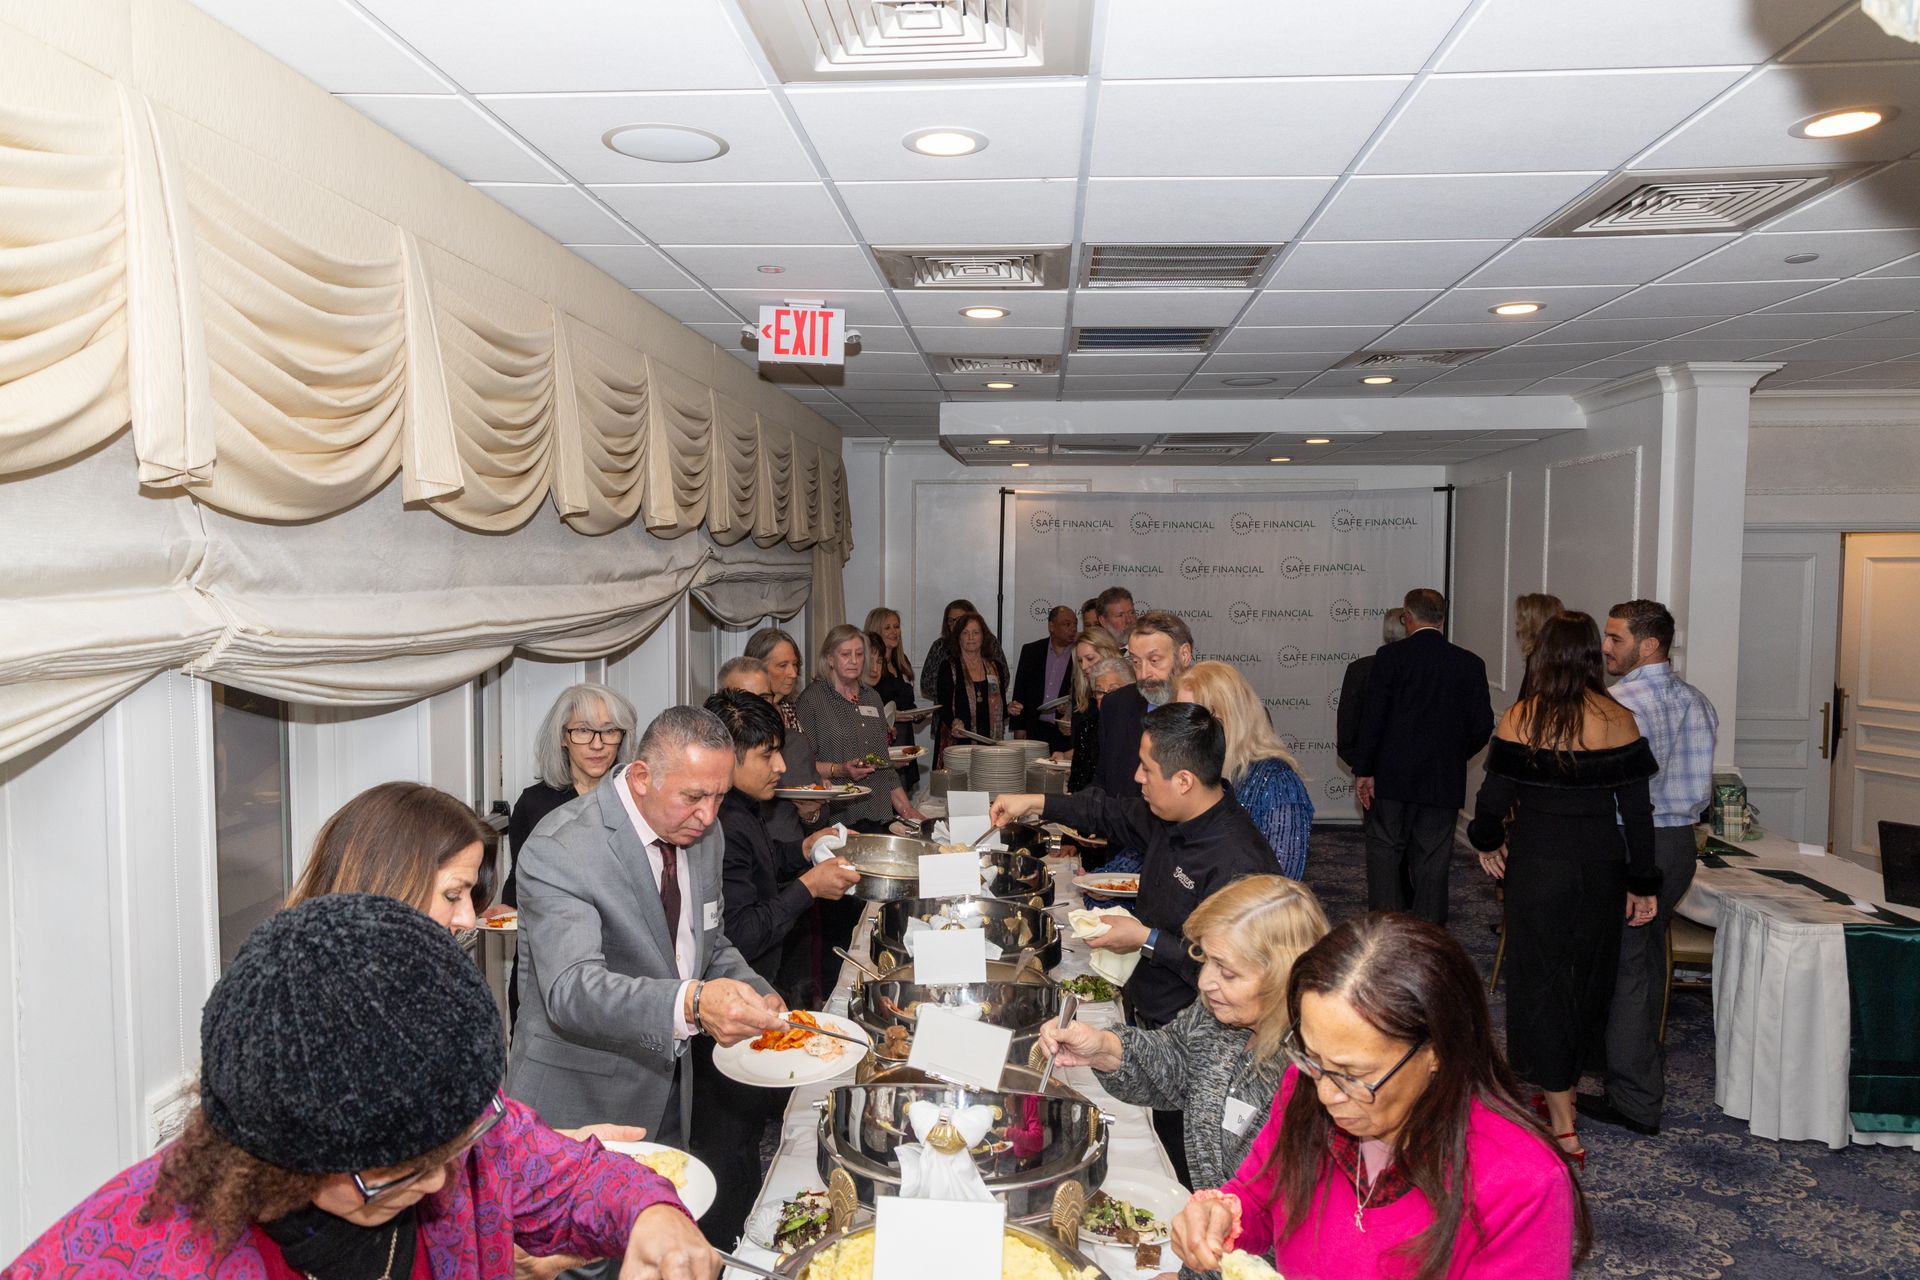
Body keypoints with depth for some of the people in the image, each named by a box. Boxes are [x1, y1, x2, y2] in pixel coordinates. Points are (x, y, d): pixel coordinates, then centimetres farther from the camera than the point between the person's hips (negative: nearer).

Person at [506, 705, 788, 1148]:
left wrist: (758, 997, -8)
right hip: (578, 1104, -6)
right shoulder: (560, 850, -24)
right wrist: (691, 1003, -49)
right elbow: (569, 990, -34)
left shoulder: (703, 833, -1)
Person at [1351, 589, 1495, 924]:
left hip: (1393, 775, -3)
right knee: (1433, 860, 9)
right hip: (1444, 780, 3)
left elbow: (1373, 717, -10)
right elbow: (1483, 724, 2)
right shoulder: (1470, 663, 2)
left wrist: (1363, 770, -4)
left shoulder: (1390, 655, -8)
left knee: (1385, 850, 6)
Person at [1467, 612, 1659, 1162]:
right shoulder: (1619, 721, -6)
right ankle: (1566, 1083, 36)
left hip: (1538, 864, -2)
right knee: (1588, 973, 19)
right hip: (1602, 868, 3)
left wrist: (1488, 842, 12)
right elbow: (1637, 809, -4)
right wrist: (1642, 884, 4)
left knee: (1541, 977, 6)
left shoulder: (1520, 719, -10)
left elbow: (1495, 797, -8)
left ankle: (1562, 1123, 8)